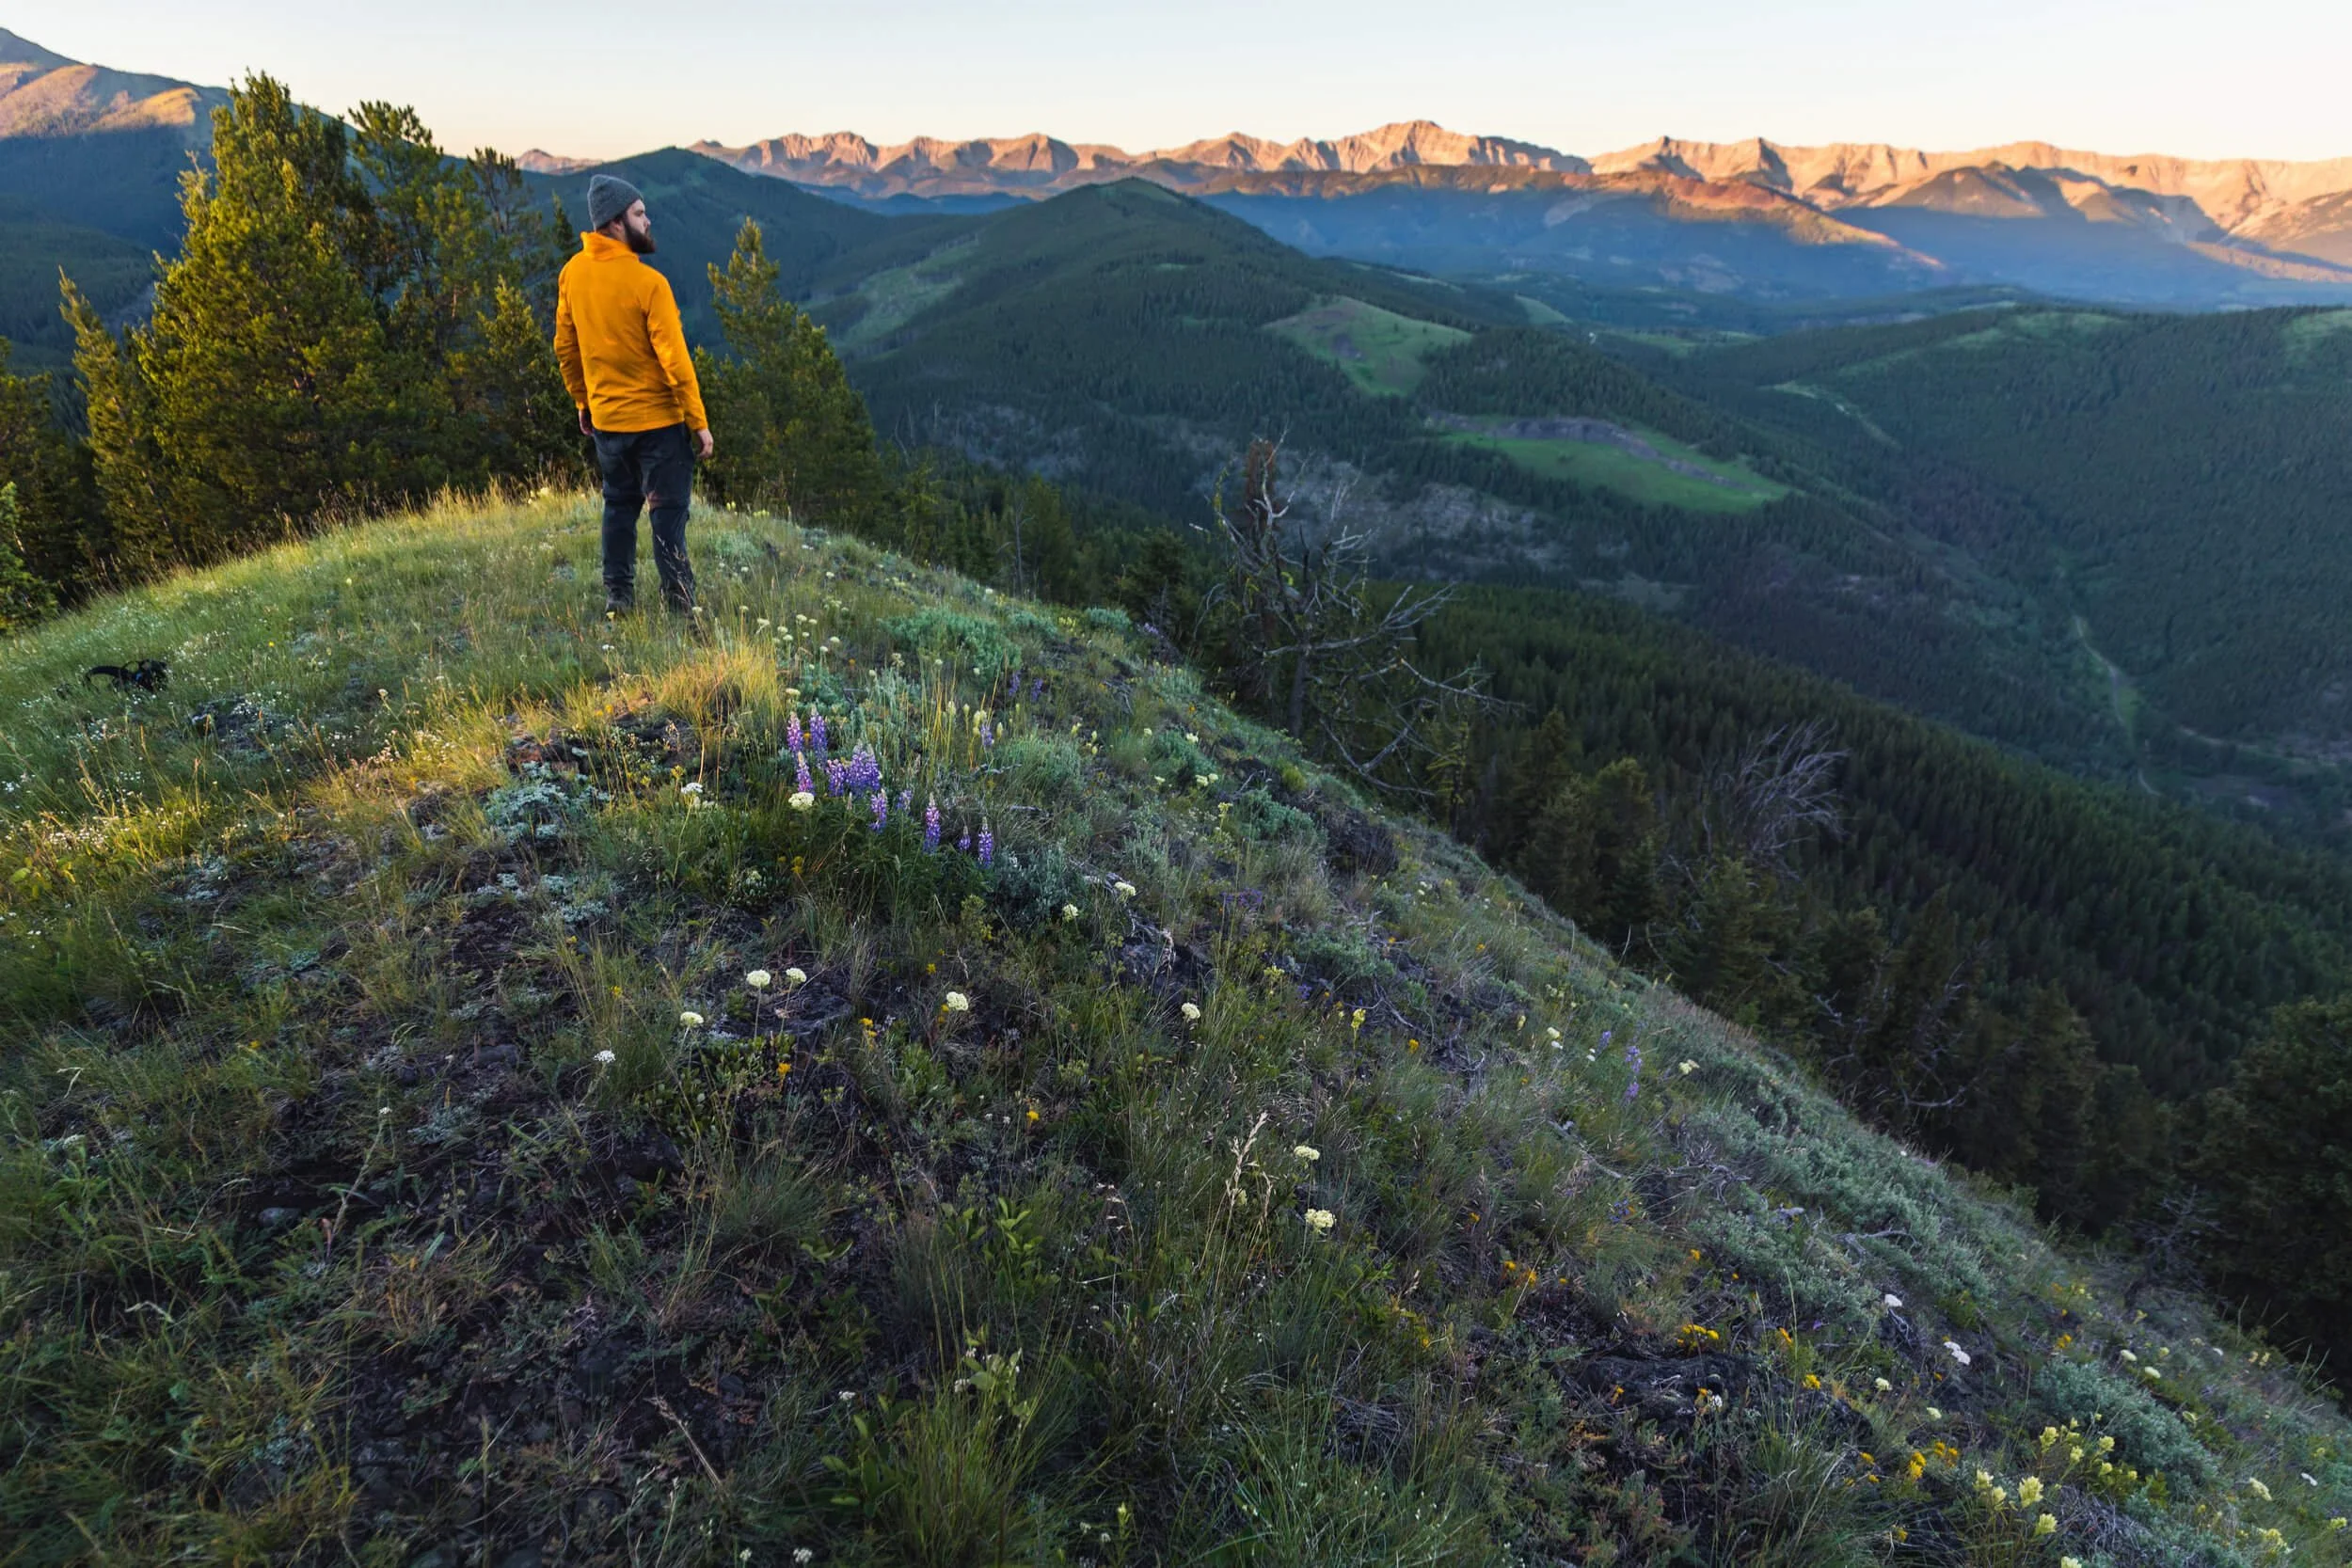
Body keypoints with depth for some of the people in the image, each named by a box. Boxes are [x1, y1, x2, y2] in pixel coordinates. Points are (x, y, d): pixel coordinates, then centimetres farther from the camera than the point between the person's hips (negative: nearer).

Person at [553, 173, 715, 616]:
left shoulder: (573, 273, 1)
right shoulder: (648, 283, -18)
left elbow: (565, 347, 8)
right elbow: (674, 359, -18)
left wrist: (582, 402, 20)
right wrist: (699, 422, -11)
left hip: (604, 418, 6)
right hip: (658, 419, -6)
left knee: (619, 506, 18)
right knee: (668, 513, 1)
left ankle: (617, 597, 23)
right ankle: (679, 604, 2)